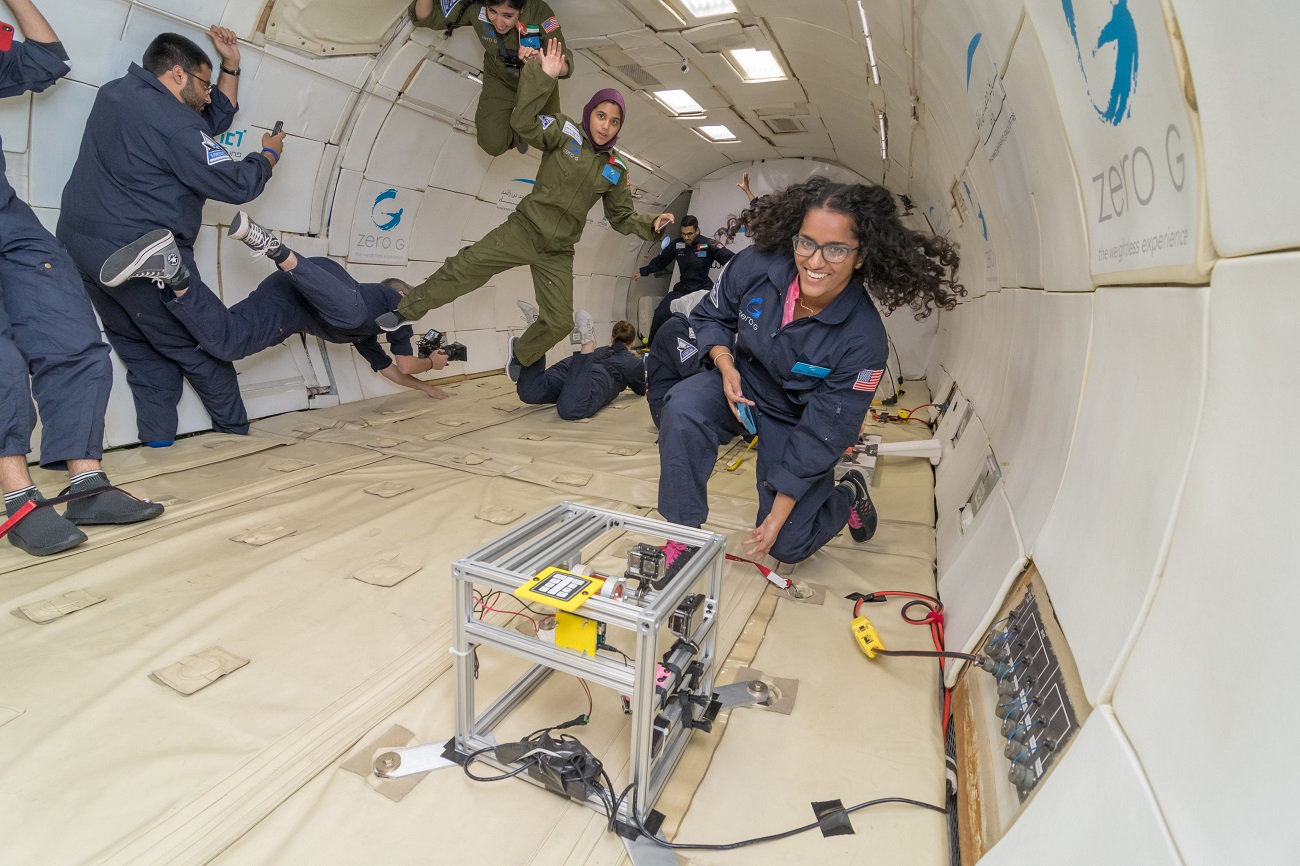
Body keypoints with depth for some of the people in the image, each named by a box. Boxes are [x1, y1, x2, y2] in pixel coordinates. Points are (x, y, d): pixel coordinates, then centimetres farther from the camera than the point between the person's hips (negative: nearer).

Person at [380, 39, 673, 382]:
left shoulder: (615, 171, 7)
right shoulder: (566, 133, -3)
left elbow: (622, 217, 13)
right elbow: (523, 121, -18)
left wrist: (651, 223, -5)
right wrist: (544, 76, -29)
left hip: (558, 253, 3)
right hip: (523, 230, -3)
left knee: (559, 322, 1)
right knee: (465, 267, -14)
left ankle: (519, 353, 32)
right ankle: (406, 311, 6)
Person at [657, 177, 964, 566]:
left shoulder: (864, 341, -29)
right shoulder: (755, 266, -23)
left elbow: (823, 431, -23)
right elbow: (710, 316, -1)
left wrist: (779, 512, -19)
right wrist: (725, 363, -22)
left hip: (796, 417, -2)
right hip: (741, 385, 3)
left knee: (788, 545, -1)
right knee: (682, 409, -33)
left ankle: (849, 493, 31)